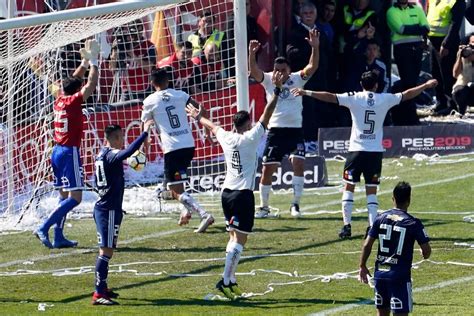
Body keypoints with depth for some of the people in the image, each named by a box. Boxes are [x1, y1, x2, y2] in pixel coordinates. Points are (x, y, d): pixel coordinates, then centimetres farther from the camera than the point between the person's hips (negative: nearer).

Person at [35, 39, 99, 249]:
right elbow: (91, 84, -12)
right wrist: (93, 62, -2)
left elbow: (74, 80, 24)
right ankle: (44, 228, -19)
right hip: (70, 152, -9)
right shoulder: (73, 102, -11)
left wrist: (85, 62, 25)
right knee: (74, 197, -9)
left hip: (57, 151, 9)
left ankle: (58, 237, 9)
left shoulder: (59, 101, 9)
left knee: (64, 195, 12)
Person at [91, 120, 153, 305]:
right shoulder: (111, 155, -16)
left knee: (106, 250, 20)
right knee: (106, 251, -12)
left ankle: (102, 288, 29)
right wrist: (145, 133, -35)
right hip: (109, 210, -10)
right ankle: (98, 294, -16)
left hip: (103, 208, 10)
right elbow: (128, 151, -37)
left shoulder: (102, 155, 13)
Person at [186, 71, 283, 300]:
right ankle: (226, 280, -19)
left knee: (234, 237, 13)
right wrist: (276, 91, -8)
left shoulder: (227, 138, 8)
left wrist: (198, 118, 48)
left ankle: (231, 280, 11)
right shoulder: (250, 138, -8)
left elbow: (212, 127, 29)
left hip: (227, 192, 7)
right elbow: (266, 115, -11)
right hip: (243, 193, -7)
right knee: (240, 239, -9)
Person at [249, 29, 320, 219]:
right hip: (276, 130, 0)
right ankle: (264, 207, 14)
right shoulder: (268, 80, 3)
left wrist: (315, 47, -28)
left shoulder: (297, 79, 3)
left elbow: (312, 67, -12)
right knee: (267, 169, 0)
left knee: (298, 163, -16)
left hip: (295, 130, 0)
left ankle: (295, 204, -7)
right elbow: (254, 71, -15)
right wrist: (251, 53, -33)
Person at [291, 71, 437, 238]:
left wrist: (307, 93, -8)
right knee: (371, 190, 6)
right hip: (376, 151, 1)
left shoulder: (354, 98, -3)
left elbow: (330, 97, -10)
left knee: (349, 187, 6)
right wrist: (426, 85, 29)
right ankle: (372, 227, -2)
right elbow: (407, 94, 15)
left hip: (357, 149, -1)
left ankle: (347, 226, 0)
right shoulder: (385, 99, 3)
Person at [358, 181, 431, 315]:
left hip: (380, 273, 5)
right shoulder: (413, 223, -9)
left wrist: (362, 266, 14)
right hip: (400, 275, -5)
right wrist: (424, 254, 16)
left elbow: (367, 245, 2)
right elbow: (426, 250, -8)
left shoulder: (381, 218, 2)